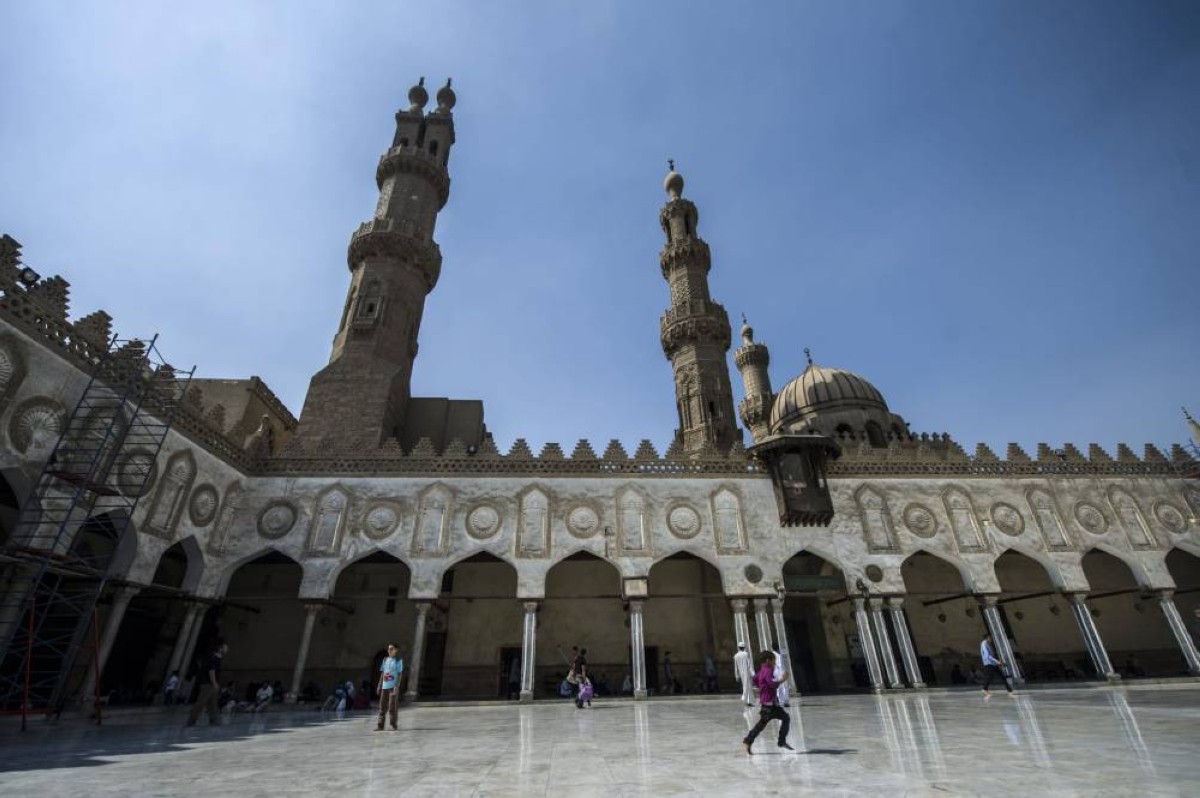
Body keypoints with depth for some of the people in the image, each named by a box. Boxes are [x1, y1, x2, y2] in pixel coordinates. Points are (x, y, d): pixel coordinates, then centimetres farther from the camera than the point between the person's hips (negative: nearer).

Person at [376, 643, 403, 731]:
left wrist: (397, 686, -14)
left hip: (393, 687, -5)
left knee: (392, 707, -2)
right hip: (384, 687, 5)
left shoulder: (398, 660, -3)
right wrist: (379, 685, 11)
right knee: (382, 706, 6)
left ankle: (393, 725, 9)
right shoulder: (385, 660, 12)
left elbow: (400, 674, -7)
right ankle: (380, 725, 14)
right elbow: (382, 673, 16)